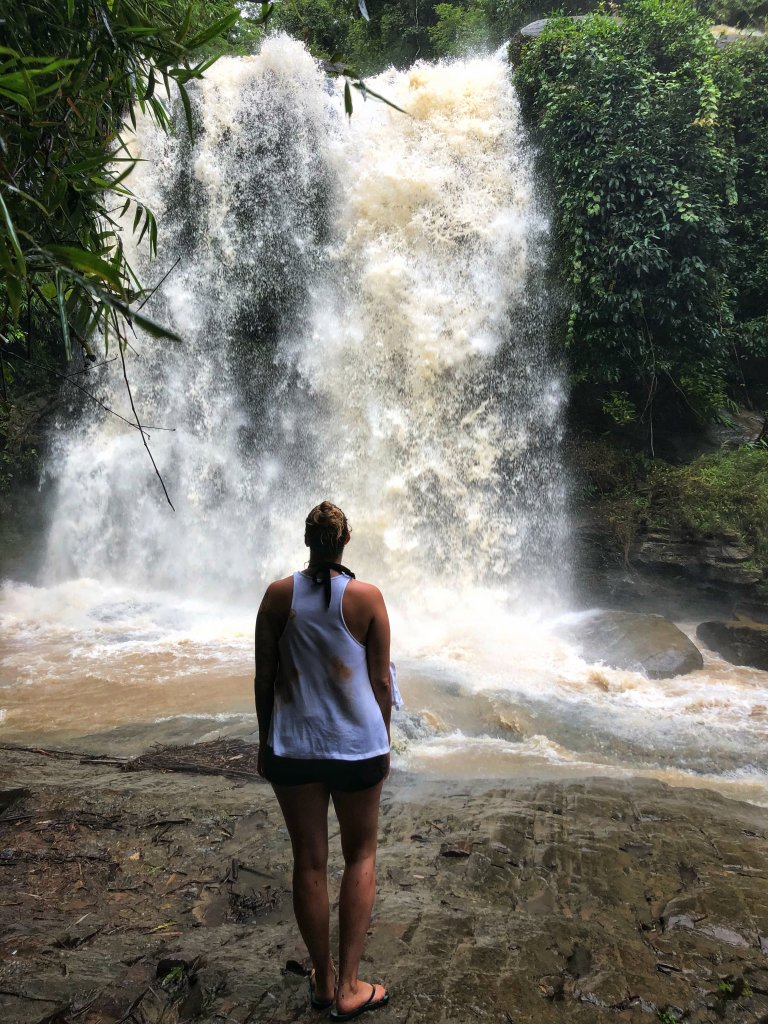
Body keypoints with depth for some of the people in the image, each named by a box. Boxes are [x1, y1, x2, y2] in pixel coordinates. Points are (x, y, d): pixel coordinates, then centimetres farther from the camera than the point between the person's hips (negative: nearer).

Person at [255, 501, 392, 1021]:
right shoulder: (368, 597, -10)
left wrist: (266, 739, 11)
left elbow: (265, 676, -1)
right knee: (361, 856, 16)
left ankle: (323, 981, 29)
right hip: (358, 745, -1)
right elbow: (380, 680, -5)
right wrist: (384, 742, 9)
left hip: (293, 747, 2)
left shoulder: (279, 595, -6)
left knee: (309, 861, 14)